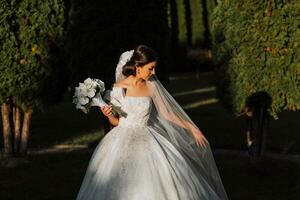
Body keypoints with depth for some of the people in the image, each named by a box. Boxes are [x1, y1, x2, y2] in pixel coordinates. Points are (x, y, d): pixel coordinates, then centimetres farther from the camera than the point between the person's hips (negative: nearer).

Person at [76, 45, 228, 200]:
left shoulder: (151, 85, 1)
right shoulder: (118, 89, -6)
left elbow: (166, 112, 6)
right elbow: (116, 121, 3)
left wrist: (192, 128, 6)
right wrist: (108, 115, -19)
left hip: (147, 141, 2)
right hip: (124, 142, -2)